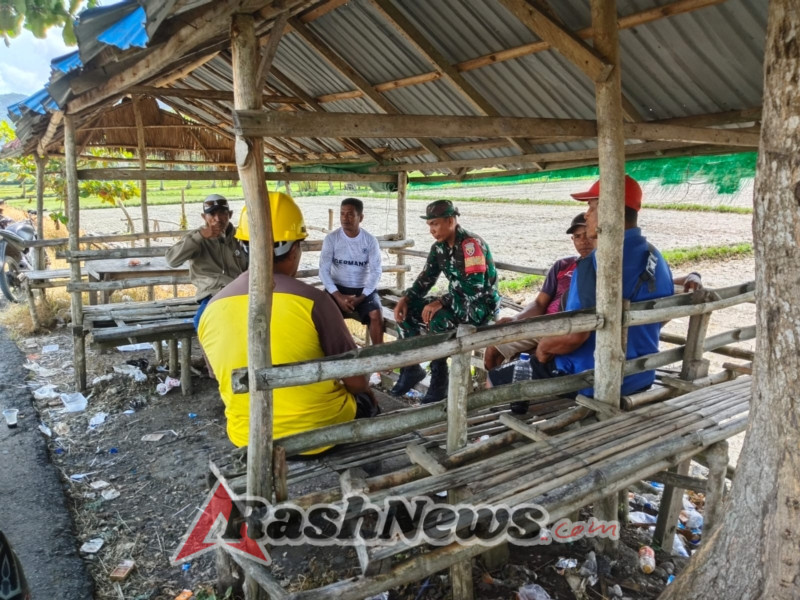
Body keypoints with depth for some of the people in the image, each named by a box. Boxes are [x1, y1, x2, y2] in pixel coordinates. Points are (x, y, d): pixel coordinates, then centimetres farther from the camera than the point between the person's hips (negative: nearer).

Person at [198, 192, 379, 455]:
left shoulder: (211, 310, -6)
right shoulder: (312, 300, -20)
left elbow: (227, 380, 9)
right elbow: (356, 381, -13)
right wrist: (365, 394, 11)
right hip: (318, 433, -4)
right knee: (366, 400, 26)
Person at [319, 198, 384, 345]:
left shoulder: (370, 240, -3)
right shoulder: (331, 238, -4)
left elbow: (376, 272, -6)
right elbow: (323, 270, -8)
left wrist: (361, 298, -17)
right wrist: (338, 296, -20)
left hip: (364, 289, 0)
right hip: (337, 288, 0)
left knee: (376, 315, -26)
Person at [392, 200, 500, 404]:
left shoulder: (471, 244, -22)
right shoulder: (439, 247, 3)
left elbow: (474, 289, -29)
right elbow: (425, 279, 8)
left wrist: (441, 302, -29)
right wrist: (406, 298, -9)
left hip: (482, 304, -8)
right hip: (457, 301, 8)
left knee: (438, 319, -34)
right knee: (406, 311, -4)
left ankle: (439, 381, -16)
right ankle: (412, 367, 9)